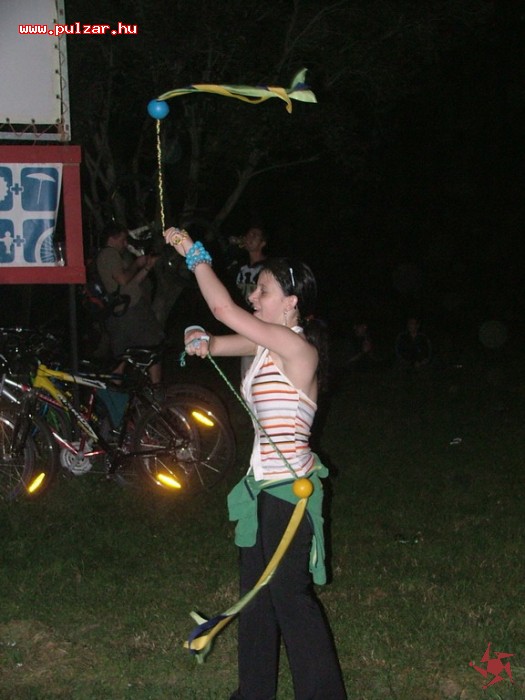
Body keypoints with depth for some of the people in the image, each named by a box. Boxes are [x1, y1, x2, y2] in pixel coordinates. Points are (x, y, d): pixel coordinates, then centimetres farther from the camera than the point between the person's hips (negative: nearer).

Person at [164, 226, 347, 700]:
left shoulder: (297, 346, -19)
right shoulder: (268, 345, 7)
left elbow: (224, 310, -24)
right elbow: (211, 338, 11)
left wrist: (195, 254, -14)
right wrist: (199, 341, -14)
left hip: (288, 486, -10)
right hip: (265, 484, 10)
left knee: (289, 594, 0)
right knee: (257, 591, 17)